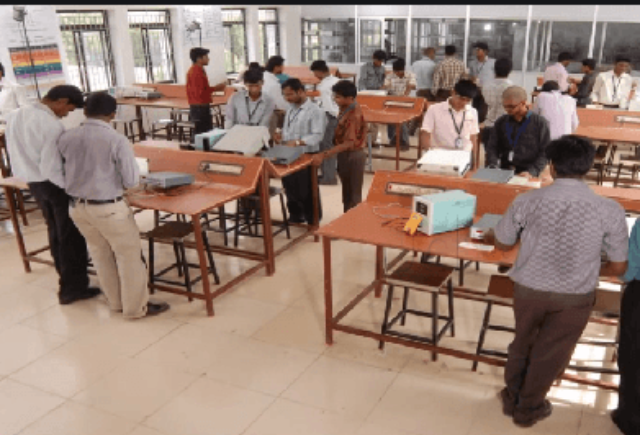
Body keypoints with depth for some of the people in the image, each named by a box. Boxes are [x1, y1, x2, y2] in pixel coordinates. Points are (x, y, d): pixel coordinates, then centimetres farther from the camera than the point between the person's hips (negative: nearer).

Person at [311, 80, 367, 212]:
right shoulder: (345, 108, 0)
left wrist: (324, 155, -35)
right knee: (346, 192, 20)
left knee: (354, 194, 4)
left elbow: (349, 143, -31)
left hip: (353, 156, -9)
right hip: (344, 154, 9)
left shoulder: (354, 115, -26)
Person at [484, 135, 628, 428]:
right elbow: (618, 268, -6)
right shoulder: (610, 210, -16)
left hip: (529, 288, 1)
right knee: (550, 354, 21)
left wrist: (488, 236, 24)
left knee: (522, 343, 26)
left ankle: (511, 398, 46)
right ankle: (528, 409, 42)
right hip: (575, 297, 0)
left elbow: (503, 243, 1)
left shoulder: (527, 201, -15)